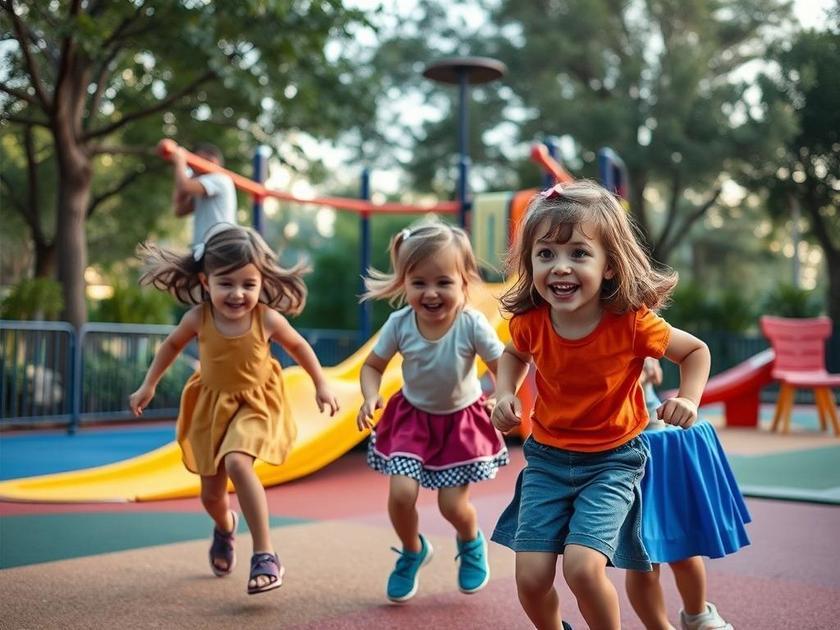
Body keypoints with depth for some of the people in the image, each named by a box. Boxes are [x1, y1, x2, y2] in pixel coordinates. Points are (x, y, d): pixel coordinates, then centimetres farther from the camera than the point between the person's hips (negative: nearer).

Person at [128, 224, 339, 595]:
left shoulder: (268, 318, -23)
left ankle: (265, 554, -22)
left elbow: (298, 346, -3)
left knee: (237, 463, -32)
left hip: (256, 402, -3)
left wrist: (321, 386, 1)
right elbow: (172, 345, 2)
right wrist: (148, 386, 7)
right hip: (212, 403, 3)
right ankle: (225, 526, 51)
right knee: (211, 493, 11)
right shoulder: (198, 318, -20)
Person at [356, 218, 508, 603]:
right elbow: (373, 366, -5)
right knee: (401, 492, -13)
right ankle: (412, 551, 20)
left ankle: (471, 542, 38)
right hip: (412, 416, 2)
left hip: (462, 419, -1)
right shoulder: (399, 324, -19)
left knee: (453, 504, 0)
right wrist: (370, 398, -25)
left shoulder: (472, 325, -25)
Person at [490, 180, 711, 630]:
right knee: (531, 578, -1)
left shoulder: (632, 323, -20)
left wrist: (689, 399, -17)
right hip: (546, 457, 3)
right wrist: (505, 393, -3)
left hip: (612, 460, -3)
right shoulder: (531, 321, -11)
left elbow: (696, 350, -1)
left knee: (582, 566, -20)